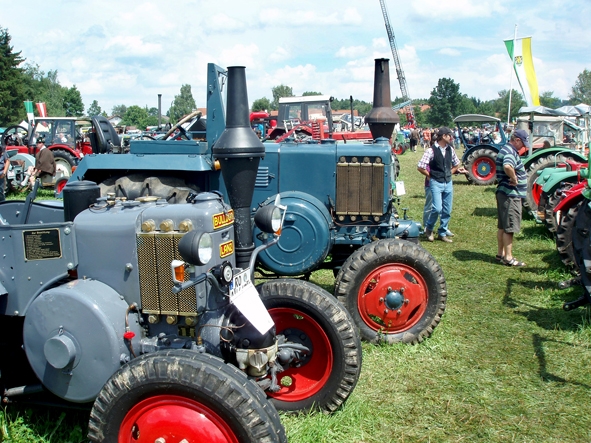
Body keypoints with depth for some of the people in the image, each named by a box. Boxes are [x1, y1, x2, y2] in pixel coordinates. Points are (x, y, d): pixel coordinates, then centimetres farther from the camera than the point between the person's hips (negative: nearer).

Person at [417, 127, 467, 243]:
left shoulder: (450, 150, 5)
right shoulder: (431, 150, -13)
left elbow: (456, 164, 23)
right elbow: (420, 167, -13)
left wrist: (449, 173, 12)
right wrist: (431, 176, -3)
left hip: (448, 183, 6)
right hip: (436, 183, -6)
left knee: (447, 210, 8)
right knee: (437, 208, -16)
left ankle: (442, 233, 22)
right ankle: (428, 228, 9)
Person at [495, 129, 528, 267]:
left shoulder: (505, 150, 15)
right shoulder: (510, 152, -19)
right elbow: (507, 166, -40)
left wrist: (513, 178, 14)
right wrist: (514, 179, -25)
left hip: (504, 193, 10)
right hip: (511, 195, -10)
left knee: (502, 226, 15)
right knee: (509, 228, -4)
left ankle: (500, 253, 24)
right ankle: (508, 258, 1)